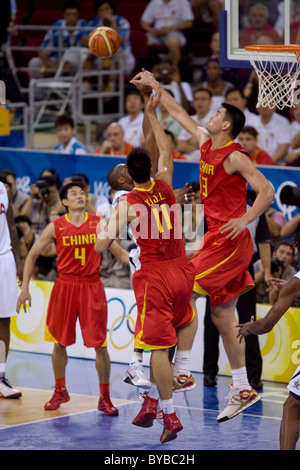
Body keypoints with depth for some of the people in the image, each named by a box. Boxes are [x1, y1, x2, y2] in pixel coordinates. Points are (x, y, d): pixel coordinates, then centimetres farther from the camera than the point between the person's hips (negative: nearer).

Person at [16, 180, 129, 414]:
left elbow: (118, 250, 6)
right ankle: (60, 391, 28)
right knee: (60, 342, 8)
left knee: (99, 344, -4)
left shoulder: (99, 223, 0)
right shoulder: (55, 227, -2)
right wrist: (25, 288, 1)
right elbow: (32, 255, 6)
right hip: (65, 285, 0)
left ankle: (105, 397, 6)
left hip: (92, 286, 0)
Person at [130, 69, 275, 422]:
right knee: (221, 314, 9)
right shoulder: (206, 144, 11)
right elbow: (180, 114, 22)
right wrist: (155, 87, 23)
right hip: (218, 239, 9)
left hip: (230, 241, -9)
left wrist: (246, 219, -30)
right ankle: (242, 390, 12)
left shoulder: (235, 157, -14)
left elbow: (266, 191, -18)